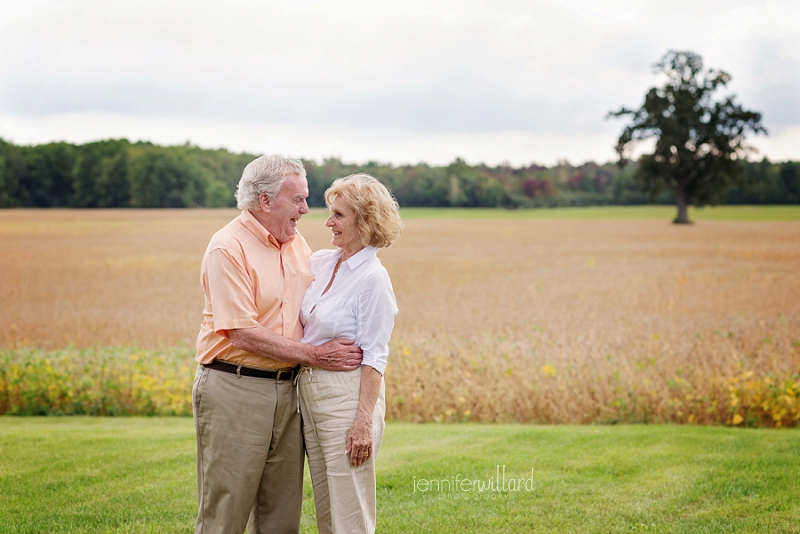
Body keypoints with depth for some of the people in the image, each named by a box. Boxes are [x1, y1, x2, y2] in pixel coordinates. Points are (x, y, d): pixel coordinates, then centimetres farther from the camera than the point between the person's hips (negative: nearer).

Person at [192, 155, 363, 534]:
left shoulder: (297, 244, 11)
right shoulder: (228, 249, -13)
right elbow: (244, 334, -18)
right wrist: (315, 356, -16)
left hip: (287, 388, 7)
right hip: (235, 388, -7)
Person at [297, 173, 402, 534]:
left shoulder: (372, 278, -13)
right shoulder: (320, 262, 8)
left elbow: (374, 356, -16)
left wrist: (365, 421, -19)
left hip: (348, 395, -8)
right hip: (309, 392, 8)